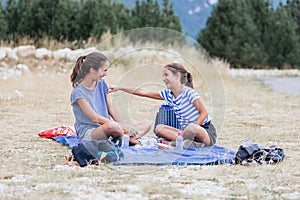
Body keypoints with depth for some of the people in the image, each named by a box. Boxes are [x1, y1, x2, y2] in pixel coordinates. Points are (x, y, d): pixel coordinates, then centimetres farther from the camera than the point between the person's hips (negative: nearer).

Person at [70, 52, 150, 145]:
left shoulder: (101, 84, 9)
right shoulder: (78, 92, -13)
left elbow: (110, 110, 12)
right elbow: (94, 118, -18)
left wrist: (123, 125, -4)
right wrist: (120, 125, -22)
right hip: (87, 133, -7)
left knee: (146, 126, -7)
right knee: (112, 127, -40)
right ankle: (129, 139, -14)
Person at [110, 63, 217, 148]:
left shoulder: (189, 92, -14)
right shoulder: (168, 94, 7)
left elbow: (204, 113, -18)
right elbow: (143, 93, 8)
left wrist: (193, 129, -27)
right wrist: (119, 88, 5)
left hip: (207, 131, -8)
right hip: (187, 130, 8)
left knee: (191, 127, -41)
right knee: (159, 128, -7)